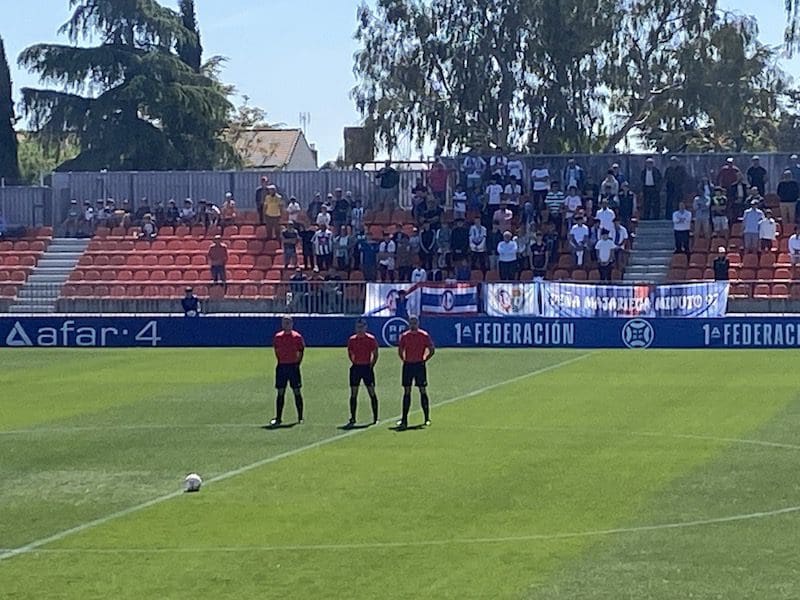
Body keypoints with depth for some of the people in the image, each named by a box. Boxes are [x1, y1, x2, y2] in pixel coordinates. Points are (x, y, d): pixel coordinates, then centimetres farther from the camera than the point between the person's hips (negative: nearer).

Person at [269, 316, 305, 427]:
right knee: (280, 393, 3)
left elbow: (301, 352, 2)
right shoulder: (278, 337, 6)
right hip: (281, 366, 3)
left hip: (293, 366, -3)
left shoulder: (297, 337, -2)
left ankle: (300, 418, 9)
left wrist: (297, 364, -4)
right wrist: (280, 362, 7)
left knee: (297, 392, 2)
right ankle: (278, 418, 5)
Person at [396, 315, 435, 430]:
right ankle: (404, 419, 2)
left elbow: (432, 350, 2)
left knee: (423, 391, -1)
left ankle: (427, 418, 6)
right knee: (407, 392, 1)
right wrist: (405, 360, 7)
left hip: (420, 365, -2)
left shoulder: (424, 335, -3)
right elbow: (400, 351, 17)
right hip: (408, 366, 2)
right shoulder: (404, 336, 5)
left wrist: (424, 359, -3)